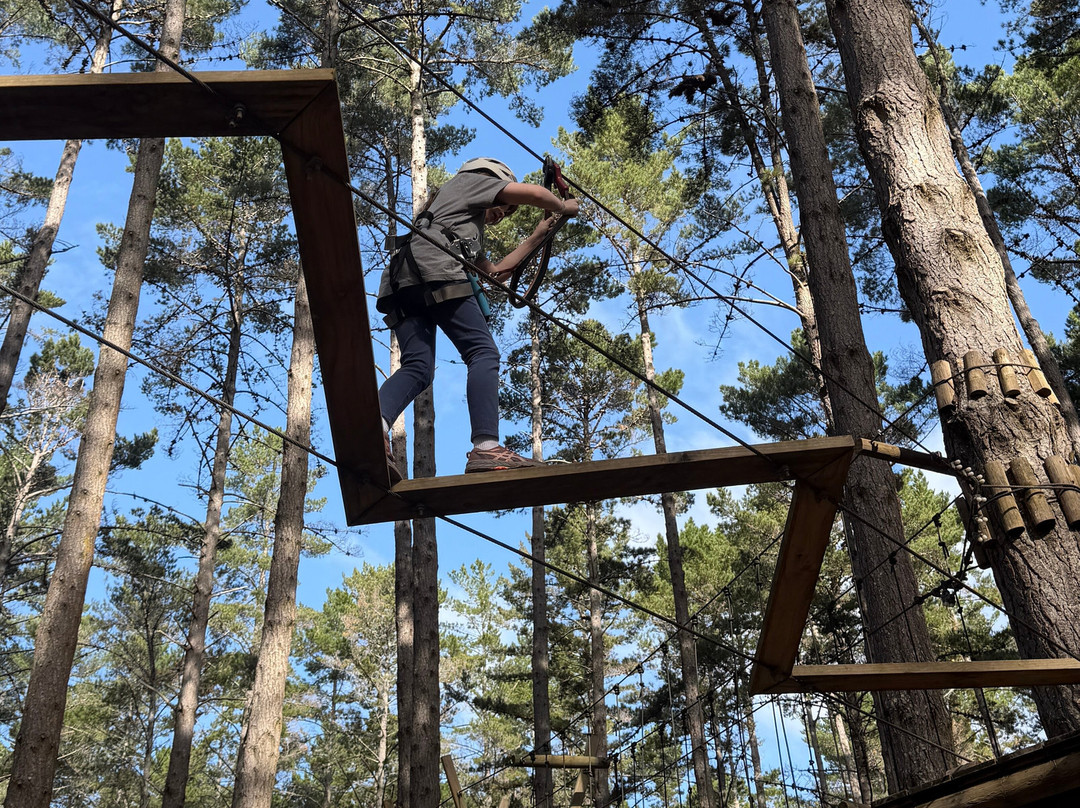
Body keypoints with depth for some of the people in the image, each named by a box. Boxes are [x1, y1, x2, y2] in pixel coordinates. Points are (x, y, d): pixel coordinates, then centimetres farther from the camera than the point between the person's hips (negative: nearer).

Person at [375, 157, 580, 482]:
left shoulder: (469, 227, 45)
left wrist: (535, 237, 50)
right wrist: (563, 207, 30)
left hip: (402, 283, 8)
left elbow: (494, 271, 43)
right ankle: (486, 448, -28)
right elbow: (531, 192, 11)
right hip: (434, 269, -8)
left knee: (417, 368, -9)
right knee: (483, 354, -12)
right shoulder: (471, 180, 23)